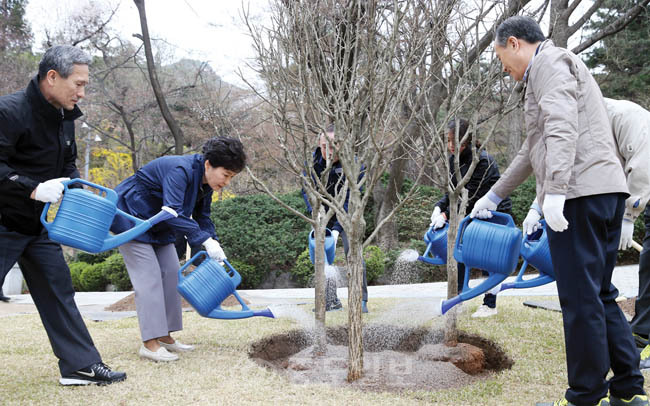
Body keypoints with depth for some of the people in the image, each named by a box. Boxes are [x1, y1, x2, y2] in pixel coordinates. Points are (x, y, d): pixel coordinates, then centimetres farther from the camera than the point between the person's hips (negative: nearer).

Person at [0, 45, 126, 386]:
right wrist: (35, 189, -31)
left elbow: (67, 166, 17)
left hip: (38, 225, 8)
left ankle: (81, 365, 16)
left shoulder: (64, 119, 7)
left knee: (58, 290, 9)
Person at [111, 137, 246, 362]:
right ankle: (149, 343, -13)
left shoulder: (205, 181, -4)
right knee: (148, 276, -14)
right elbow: (173, 212, -40)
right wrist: (206, 241, -40)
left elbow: (203, 217, 6)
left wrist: (214, 250, -7)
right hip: (130, 216, -9)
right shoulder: (181, 170, -32)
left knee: (171, 273, 5)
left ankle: (164, 336, 12)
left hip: (157, 224, 9)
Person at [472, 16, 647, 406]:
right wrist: (494, 195, 42)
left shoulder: (548, 61, 0)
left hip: (579, 193, -10)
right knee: (600, 294, 13)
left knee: (581, 297, -5)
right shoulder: (555, 67, 31)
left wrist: (554, 189, -27)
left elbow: (561, 128, -18)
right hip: (608, 189, 10)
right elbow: (533, 149, 37)